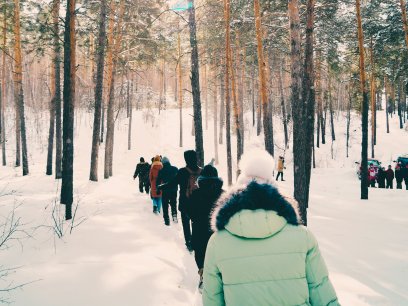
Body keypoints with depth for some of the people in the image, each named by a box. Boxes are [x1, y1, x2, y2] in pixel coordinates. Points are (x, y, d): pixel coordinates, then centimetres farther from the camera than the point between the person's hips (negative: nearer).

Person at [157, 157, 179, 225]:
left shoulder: (161, 171, -8)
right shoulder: (175, 169, -1)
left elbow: (158, 180, -4)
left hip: (165, 191, -2)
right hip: (174, 190, 2)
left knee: (165, 205, 7)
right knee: (173, 203, 18)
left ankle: (167, 220, 4)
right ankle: (174, 214, -6)